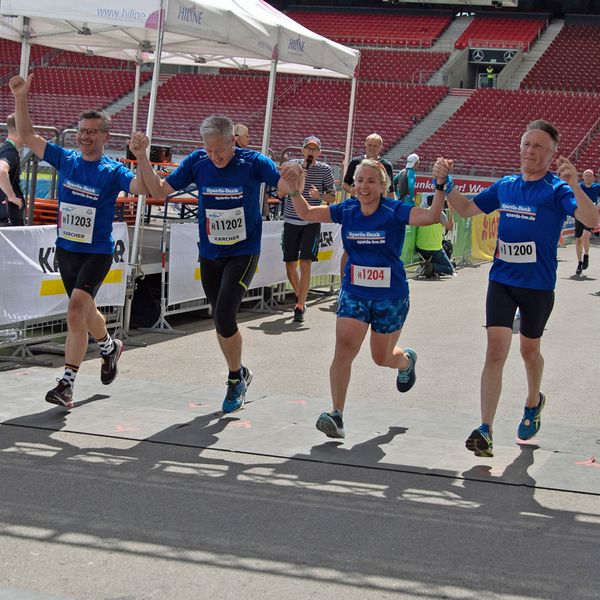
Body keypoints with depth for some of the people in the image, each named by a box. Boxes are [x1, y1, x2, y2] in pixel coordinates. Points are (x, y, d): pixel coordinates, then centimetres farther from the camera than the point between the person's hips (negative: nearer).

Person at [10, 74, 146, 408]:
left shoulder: (113, 171, -11)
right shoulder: (66, 160, 2)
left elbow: (144, 188, -27)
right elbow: (28, 136, 3)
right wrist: (21, 98, -8)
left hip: (97, 253, -6)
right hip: (66, 250, 6)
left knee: (76, 312, -21)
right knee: (84, 312, 21)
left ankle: (67, 384, -17)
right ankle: (110, 347, 51)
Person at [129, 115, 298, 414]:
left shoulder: (253, 162, -13)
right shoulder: (197, 162, -4)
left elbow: (285, 187, -22)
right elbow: (159, 190, -1)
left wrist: (293, 180, -45)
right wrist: (142, 157, -13)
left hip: (243, 254, -4)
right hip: (209, 255, 5)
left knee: (224, 317, -17)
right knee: (220, 322, 13)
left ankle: (236, 377, 7)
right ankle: (239, 374, 35)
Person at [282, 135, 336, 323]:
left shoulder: (324, 169, 0)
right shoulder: (293, 164, 2)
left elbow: (332, 197, 5)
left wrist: (319, 195, -16)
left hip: (312, 222, -2)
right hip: (291, 221, 2)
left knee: (305, 264, -12)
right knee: (290, 266, 5)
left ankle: (300, 307, -5)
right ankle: (300, 296, 33)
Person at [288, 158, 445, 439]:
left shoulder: (394, 211, -13)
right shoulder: (346, 211, -2)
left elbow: (431, 216, -25)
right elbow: (307, 213, 6)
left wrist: (440, 187, -37)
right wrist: (295, 190, -10)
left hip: (390, 297, -2)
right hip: (354, 293, 2)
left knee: (382, 358, 14)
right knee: (343, 349, -16)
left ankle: (406, 360, 52)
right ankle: (336, 415, -16)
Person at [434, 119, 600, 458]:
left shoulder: (557, 189, -10)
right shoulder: (506, 186, 6)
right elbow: (467, 209, 19)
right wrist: (445, 183, 4)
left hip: (538, 285, -3)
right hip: (502, 280, 3)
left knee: (529, 351, 16)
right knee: (496, 351, -9)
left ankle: (534, 403, 46)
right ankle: (485, 431, -10)